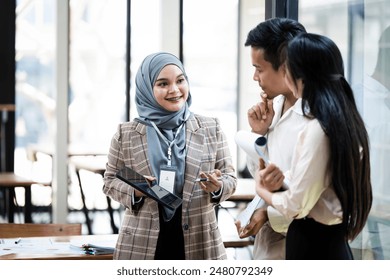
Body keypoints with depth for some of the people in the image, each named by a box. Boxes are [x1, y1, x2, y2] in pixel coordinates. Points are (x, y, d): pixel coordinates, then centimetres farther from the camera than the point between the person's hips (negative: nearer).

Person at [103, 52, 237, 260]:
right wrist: (133, 190, -12)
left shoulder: (210, 128, 5)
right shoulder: (126, 134, 3)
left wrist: (218, 187, -14)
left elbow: (229, 177, 9)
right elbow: (110, 181, 9)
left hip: (198, 245, 1)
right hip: (142, 246, -1)